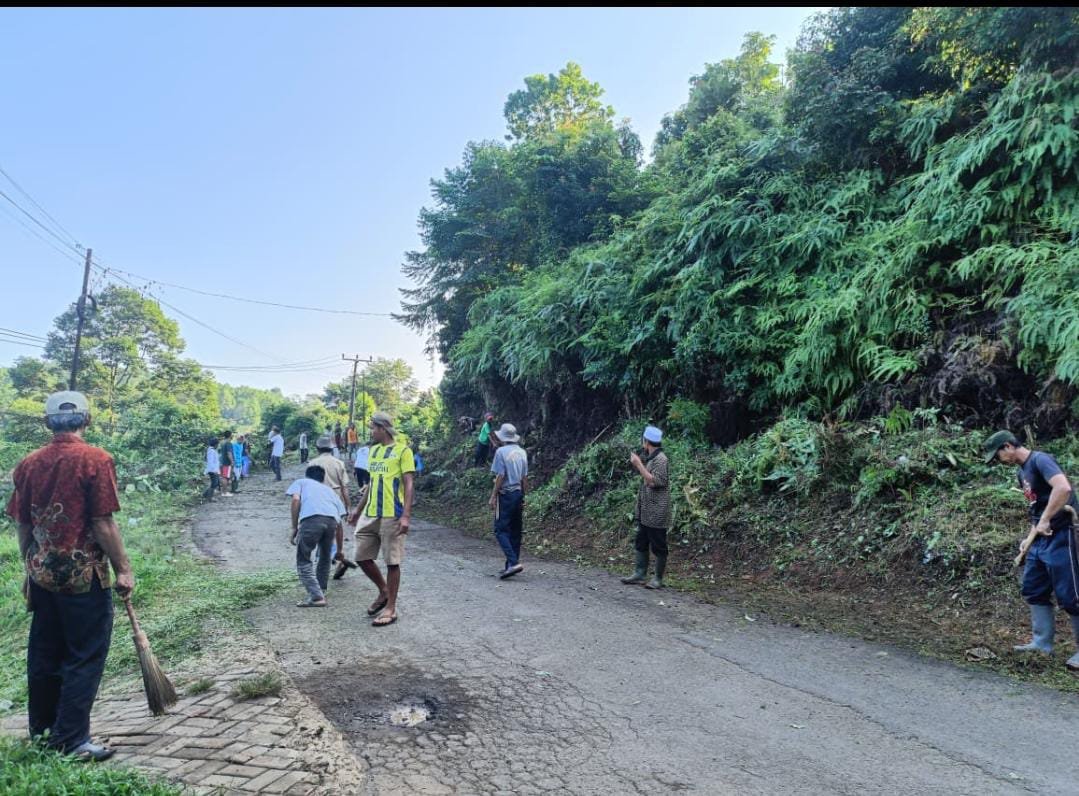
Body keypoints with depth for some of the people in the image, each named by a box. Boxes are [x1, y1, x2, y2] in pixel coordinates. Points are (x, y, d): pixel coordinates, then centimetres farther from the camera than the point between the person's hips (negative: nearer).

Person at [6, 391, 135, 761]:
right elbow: (103, 524, -16)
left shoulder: (29, 464, 3)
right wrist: (123, 569, -8)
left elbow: (23, 525, 8)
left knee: (43, 654, 17)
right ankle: (70, 741, 6)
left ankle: (41, 732, 28)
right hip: (84, 575, -6)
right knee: (84, 657, 3)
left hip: (42, 574, 6)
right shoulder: (96, 460, -15)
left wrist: (30, 571, 20)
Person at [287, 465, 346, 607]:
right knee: (325, 559, 26)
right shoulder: (329, 489, 39)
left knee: (303, 560, 9)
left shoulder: (301, 482, 32)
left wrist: (294, 528, 11)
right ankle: (321, 593, 33)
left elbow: (296, 500, 7)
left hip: (311, 519, -4)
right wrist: (339, 550, 44)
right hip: (332, 520, 4)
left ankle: (316, 597, -1)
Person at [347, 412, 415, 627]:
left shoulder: (402, 451, -7)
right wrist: (358, 510, 22)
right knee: (362, 557, 8)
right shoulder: (373, 451, 15)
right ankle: (384, 591, 29)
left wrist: (406, 515, -20)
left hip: (392, 516, -7)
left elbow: (408, 485, -12)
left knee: (392, 561, 0)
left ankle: (391, 608, 10)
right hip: (371, 515, 7)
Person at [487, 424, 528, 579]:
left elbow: (500, 476, -14)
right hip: (519, 494, 7)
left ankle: (513, 562, -18)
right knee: (515, 531, 10)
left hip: (505, 494, -7)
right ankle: (511, 565, 15)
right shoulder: (522, 452, 9)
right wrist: (524, 496, 18)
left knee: (501, 530, -5)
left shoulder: (501, 451, -10)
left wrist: (493, 497, -9)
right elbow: (525, 477, 10)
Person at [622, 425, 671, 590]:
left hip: (656, 513, -10)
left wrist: (639, 464, -23)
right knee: (641, 544, 14)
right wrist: (636, 463, 12)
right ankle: (640, 574, 23)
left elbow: (654, 482, -24)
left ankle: (658, 579, 10)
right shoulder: (650, 459, 13)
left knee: (658, 547, 1)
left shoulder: (661, 459, -16)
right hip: (645, 512, 10)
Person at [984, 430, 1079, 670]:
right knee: (1033, 590, 13)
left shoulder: (1040, 460, -14)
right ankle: (1042, 642, 23)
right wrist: (1030, 537, 12)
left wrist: (1045, 521, -24)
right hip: (1041, 539, 10)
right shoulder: (1022, 472, 15)